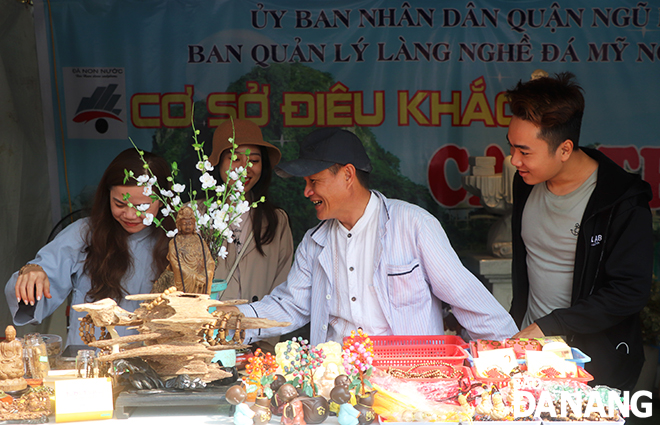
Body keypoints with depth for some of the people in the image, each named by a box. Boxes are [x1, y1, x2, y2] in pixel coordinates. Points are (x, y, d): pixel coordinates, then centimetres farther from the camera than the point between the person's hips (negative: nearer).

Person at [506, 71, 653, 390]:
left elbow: (629, 292, -20)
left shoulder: (623, 202, -20)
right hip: (529, 347, 5)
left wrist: (548, 325, -20)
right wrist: (519, 323, 12)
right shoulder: (527, 182, 0)